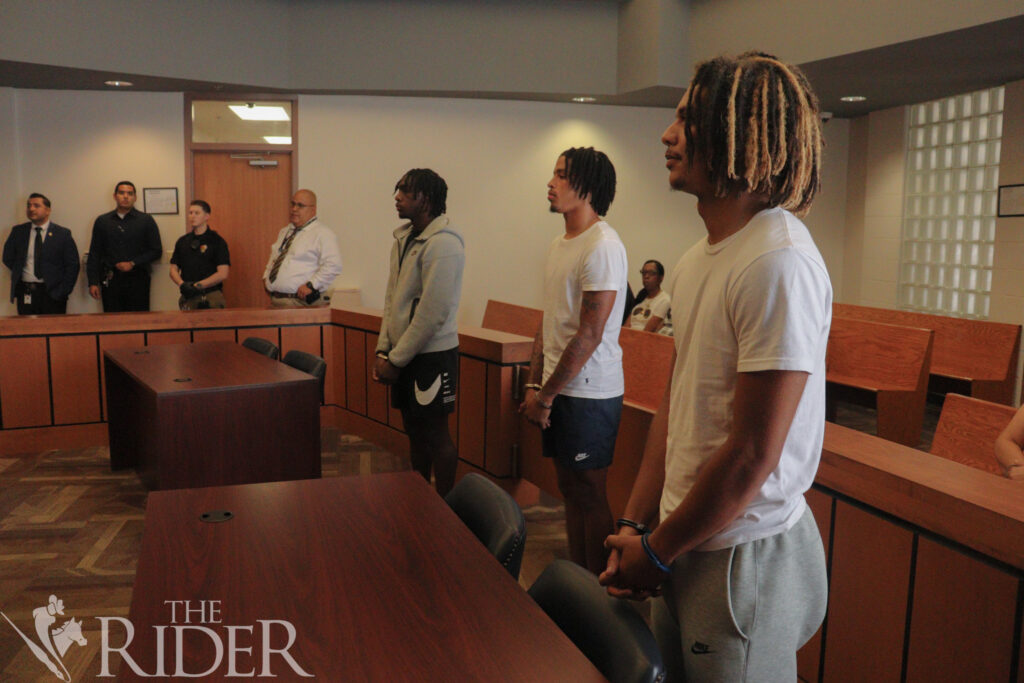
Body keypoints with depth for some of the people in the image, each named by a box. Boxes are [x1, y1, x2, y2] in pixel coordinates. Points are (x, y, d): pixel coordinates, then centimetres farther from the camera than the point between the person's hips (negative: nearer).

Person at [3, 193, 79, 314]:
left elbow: (72, 266, -1)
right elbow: (8, 258, 18)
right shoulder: (18, 232, 10)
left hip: (52, 293, -3)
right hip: (25, 294, 3)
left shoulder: (62, 234, 1)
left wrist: (63, 292, -7)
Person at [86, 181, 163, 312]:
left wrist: (132, 264, -7)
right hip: (110, 281, 2)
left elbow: (156, 251, 4)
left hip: (137, 280, -1)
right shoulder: (102, 221, 13)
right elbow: (94, 254, 11)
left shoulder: (146, 220, 8)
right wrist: (93, 282, 3)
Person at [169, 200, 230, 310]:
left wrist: (198, 285, -13)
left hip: (211, 297, -4)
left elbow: (223, 274, -8)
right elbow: (173, 269, 14)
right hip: (188, 297, 4)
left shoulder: (217, 241, -1)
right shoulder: (182, 241, 14)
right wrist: (182, 284, -7)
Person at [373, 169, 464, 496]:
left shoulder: (442, 244, -18)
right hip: (403, 354, 9)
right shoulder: (403, 238, 10)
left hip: (432, 355, -8)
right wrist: (383, 350, 4)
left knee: (436, 435, 2)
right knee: (414, 431, 17)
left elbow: (433, 313, -21)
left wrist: (396, 360, -16)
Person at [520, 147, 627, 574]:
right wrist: (535, 385, 10)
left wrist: (547, 395, -15)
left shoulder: (602, 247, -16)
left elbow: (589, 335, -20)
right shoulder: (559, 244, 13)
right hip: (558, 389, 9)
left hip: (589, 392, -9)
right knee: (570, 489, 16)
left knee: (589, 495, 1)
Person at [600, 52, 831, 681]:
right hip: (688, 544, 8)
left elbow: (752, 455, -22)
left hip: (745, 556, -8)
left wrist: (656, 551, -11)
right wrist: (636, 524, 5)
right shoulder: (696, 262, 7)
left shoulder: (780, 265, -22)